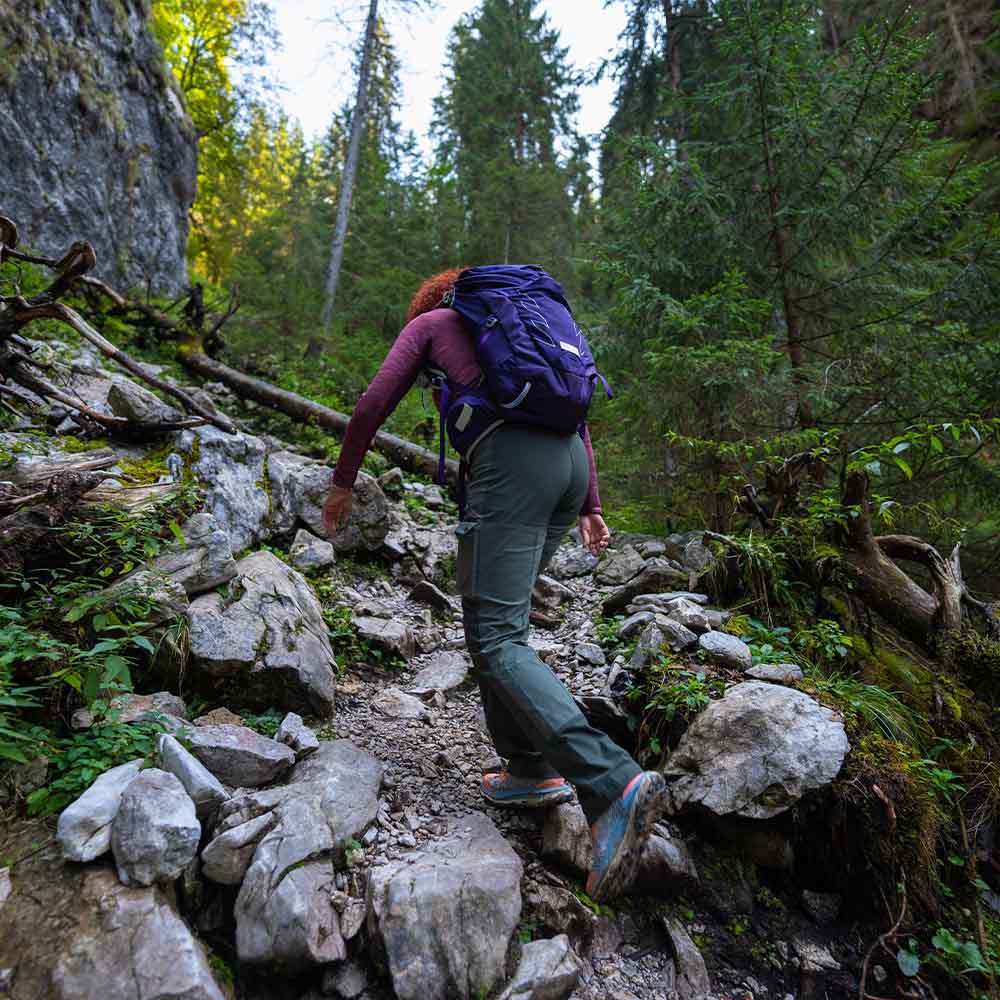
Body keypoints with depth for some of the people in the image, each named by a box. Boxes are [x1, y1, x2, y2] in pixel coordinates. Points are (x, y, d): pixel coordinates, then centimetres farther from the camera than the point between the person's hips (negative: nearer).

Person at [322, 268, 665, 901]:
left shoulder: (429, 322, 21)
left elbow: (373, 407, 12)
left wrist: (343, 481, 24)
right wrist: (590, 508, 25)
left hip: (510, 466, -7)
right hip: (568, 463, 7)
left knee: (497, 642, -10)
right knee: (498, 620, 17)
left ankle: (615, 785, -24)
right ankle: (532, 770, 18)